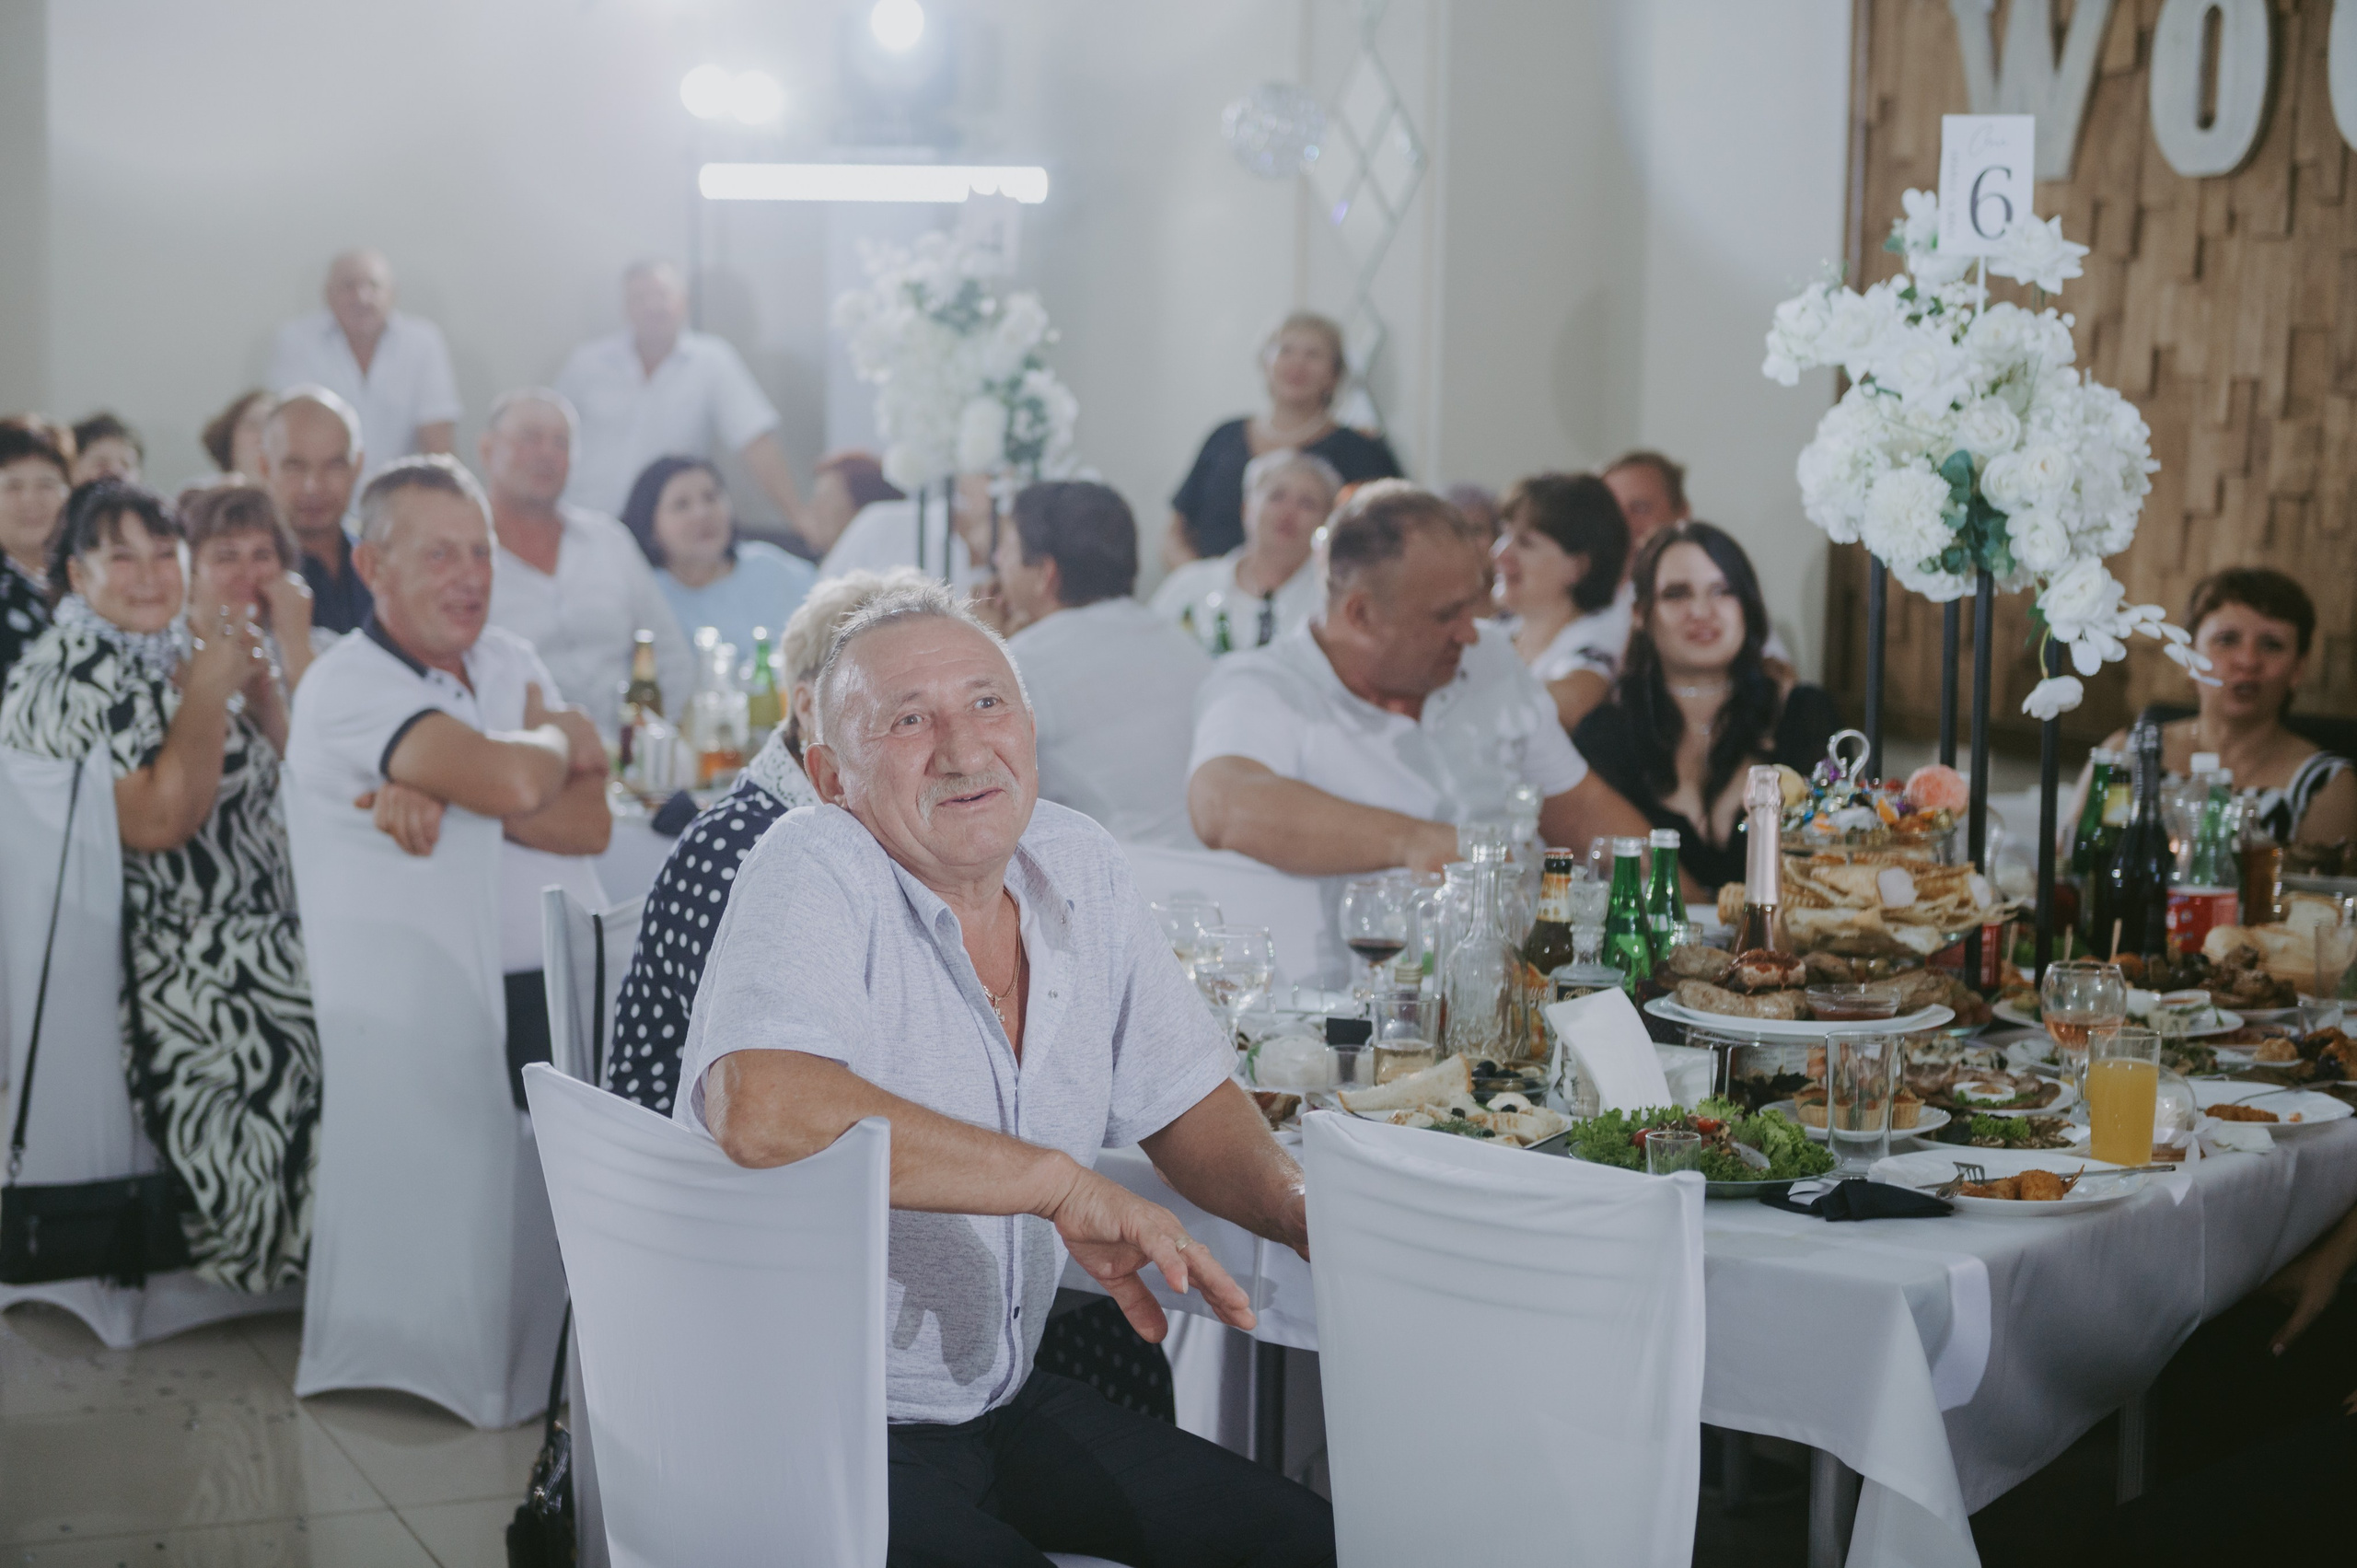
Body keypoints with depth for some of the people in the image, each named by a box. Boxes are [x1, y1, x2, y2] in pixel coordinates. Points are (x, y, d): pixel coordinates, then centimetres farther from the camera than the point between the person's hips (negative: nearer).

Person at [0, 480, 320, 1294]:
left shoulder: (166, 657, 14)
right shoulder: (71, 678, -12)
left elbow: (278, 771, 17)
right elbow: (157, 821, -23)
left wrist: (253, 675, 1)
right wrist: (209, 688, -16)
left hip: (249, 941, 9)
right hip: (170, 970, -9)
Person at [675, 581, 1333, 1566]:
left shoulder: (1080, 867, 3)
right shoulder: (815, 873, -19)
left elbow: (1185, 1101, 14)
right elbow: (762, 1109, -37)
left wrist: (1303, 1210, -8)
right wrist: (1063, 1186, -31)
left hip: (998, 1402, 7)